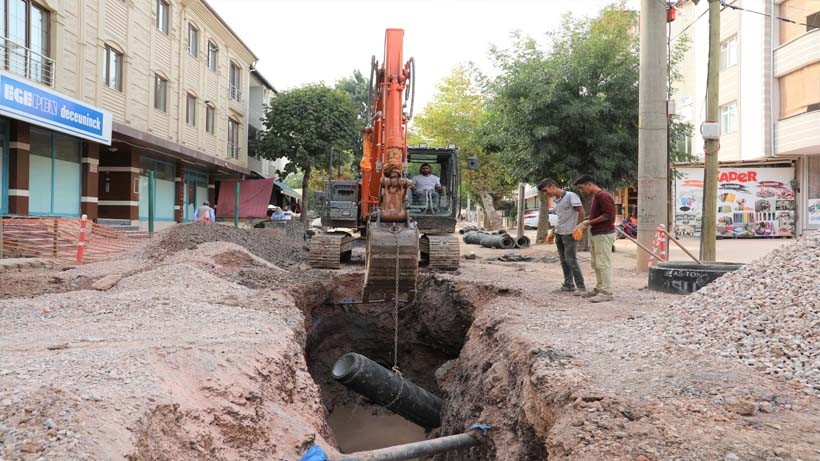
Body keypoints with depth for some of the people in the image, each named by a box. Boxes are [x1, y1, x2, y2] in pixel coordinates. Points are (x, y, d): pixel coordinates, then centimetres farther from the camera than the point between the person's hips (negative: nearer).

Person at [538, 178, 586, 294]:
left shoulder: (571, 196, -10)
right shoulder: (555, 201, 14)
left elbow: (581, 212, -12)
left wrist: (577, 228, -16)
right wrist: (555, 229, 13)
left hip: (569, 233, -8)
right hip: (559, 233, 8)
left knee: (571, 260, -9)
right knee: (563, 260, 9)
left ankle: (581, 287, -4)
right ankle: (568, 284, 16)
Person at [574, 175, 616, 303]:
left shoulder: (603, 196, -16)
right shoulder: (595, 196, 15)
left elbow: (609, 215, -21)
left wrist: (590, 222, -15)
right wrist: (588, 223, 8)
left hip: (604, 235, -10)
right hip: (596, 234, 10)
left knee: (603, 263, -7)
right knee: (596, 264, 14)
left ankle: (606, 292, -4)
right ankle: (599, 289, 23)